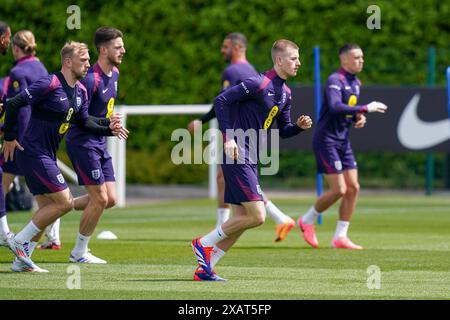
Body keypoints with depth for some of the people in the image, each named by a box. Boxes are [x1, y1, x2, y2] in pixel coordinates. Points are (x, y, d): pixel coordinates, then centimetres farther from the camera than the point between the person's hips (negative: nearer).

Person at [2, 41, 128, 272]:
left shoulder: (80, 91, 9)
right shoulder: (49, 85, -19)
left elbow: (84, 121, 19)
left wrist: (108, 127, 2)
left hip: (46, 157, 10)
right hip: (33, 155, -10)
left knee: (48, 208, 11)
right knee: (64, 202, -11)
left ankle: (21, 261, 16)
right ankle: (19, 241, -2)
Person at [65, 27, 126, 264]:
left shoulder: (114, 74, 8)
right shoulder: (90, 79, -21)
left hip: (99, 144, 9)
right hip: (83, 143, -9)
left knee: (110, 199, 6)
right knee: (100, 199, -8)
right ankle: (79, 252, 5)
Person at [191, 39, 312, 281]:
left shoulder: (285, 92, 14)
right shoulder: (259, 83, -14)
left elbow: (283, 131, 22)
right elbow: (221, 100, -16)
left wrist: (299, 126, 0)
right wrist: (228, 137, -22)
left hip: (250, 160, 10)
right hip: (236, 154, -10)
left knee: (242, 219, 7)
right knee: (257, 216, -13)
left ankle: (204, 269, 11)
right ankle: (204, 243, 0)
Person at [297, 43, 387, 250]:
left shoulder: (355, 83, 13)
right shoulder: (335, 80, -15)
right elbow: (335, 107, -31)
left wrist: (359, 118, 2)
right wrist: (366, 109, -30)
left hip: (343, 142, 9)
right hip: (327, 141, -9)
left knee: (353, 188, 1)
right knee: (339, 190, -11)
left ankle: (340, 237, 8)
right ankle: (307, 221, 11)